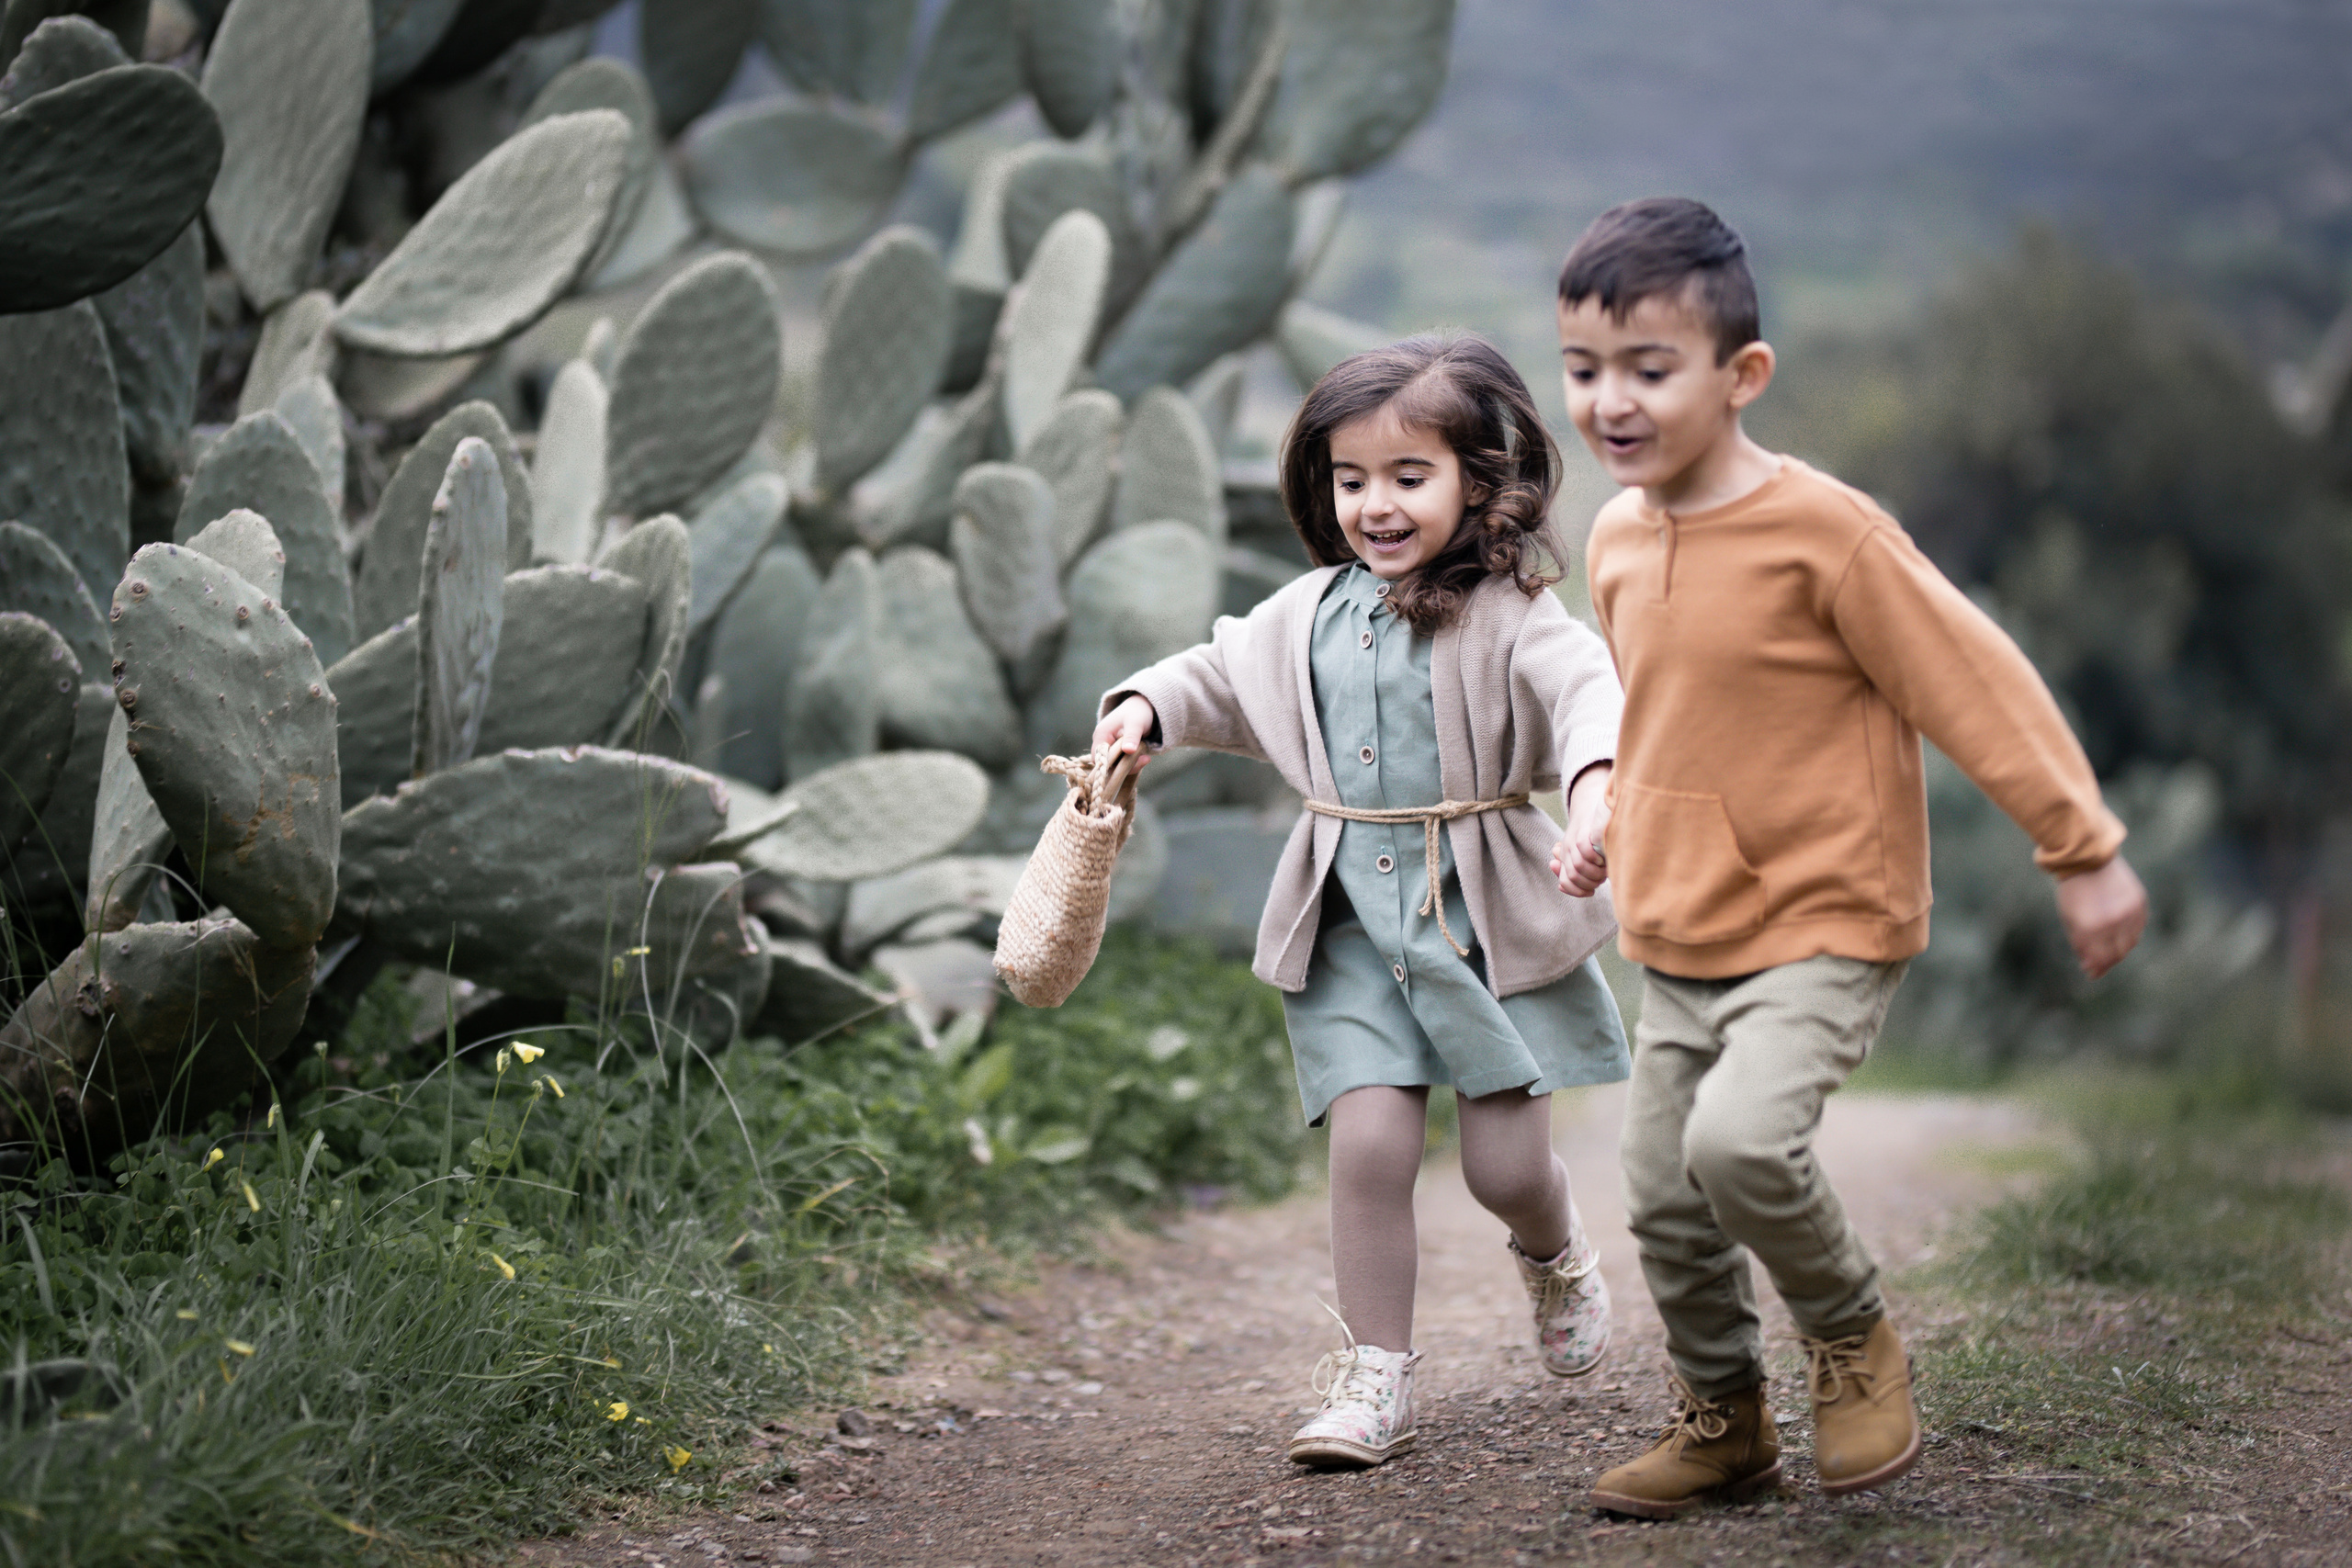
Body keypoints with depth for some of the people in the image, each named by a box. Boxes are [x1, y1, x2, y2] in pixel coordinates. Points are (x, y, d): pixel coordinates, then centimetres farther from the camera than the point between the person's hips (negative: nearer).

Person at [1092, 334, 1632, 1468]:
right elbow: (1221, 675, 25)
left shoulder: (1505, 615, -9)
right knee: (1369, 1141, -8)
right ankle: (1374, 1376, 5)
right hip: (1351, 920, 3)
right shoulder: (1309, 615, 9)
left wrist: (1596, 776, -46)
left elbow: (1585, 689, -26)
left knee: (1505, 1162, 0)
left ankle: (1555, 1256, 38)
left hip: (1487, 915, -3)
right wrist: (1143, 707, 6)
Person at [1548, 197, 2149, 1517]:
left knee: (1740, 1141, -27)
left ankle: (1856, 1336, 1)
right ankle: (1725, 1422, 31)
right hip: (1681, 942, 7)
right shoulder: (1619, 539, 4)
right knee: (1666, 1205, 8)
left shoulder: (1823, 531, -18)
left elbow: (1976, 680, -13)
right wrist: (1613, 823, 15)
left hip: (1826, 929, -7)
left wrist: (2084, 851, -10)